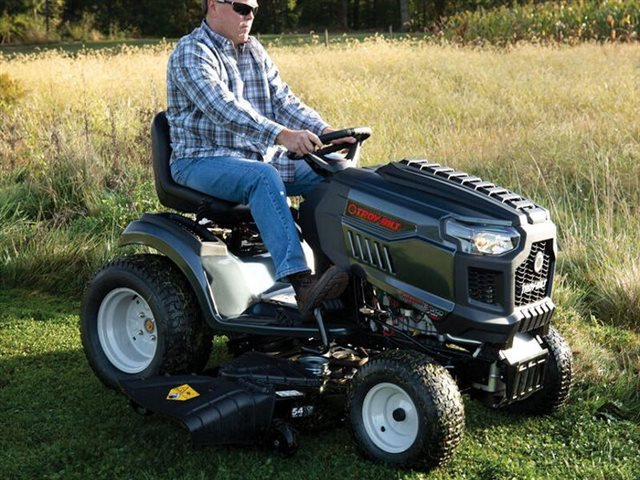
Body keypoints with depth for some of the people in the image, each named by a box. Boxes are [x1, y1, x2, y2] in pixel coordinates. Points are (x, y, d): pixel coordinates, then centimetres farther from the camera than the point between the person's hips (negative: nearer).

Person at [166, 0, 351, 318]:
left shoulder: (254, 51, 16)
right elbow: (223, 108, -26)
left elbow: (283, 100, 9)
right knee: (264, 178, -37)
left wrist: (324, 131, -10)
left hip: (259, 156, 8)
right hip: (202, 161, -8)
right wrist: (280, 135, -39)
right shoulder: (191, 52, -11)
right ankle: (301, 285, -48)